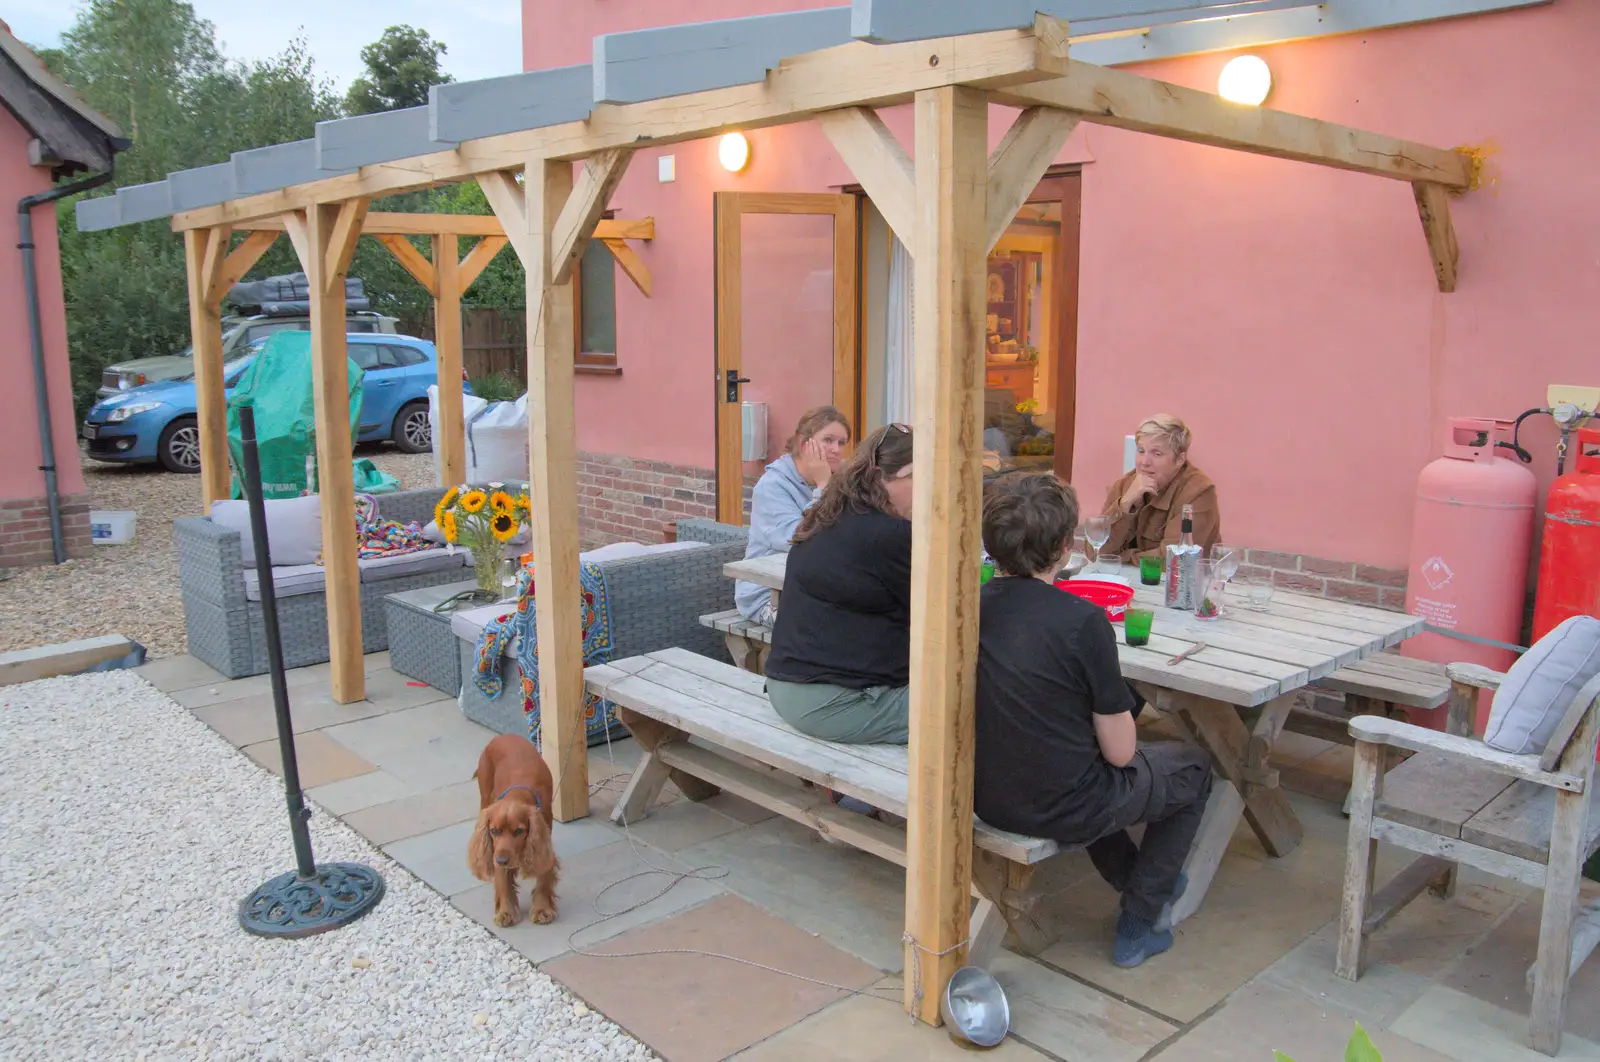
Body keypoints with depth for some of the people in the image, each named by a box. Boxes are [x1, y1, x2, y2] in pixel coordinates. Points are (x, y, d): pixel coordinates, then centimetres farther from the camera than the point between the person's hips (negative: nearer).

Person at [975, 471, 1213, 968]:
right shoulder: (1082, 620, -23)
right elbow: (1119, 752, -16)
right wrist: (1122, 710, 6)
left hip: (985, 797, 6)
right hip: (1063, 810, -6)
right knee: (1193, 766, 20)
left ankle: (1132, 873, 50)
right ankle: (1139, 922, 25)